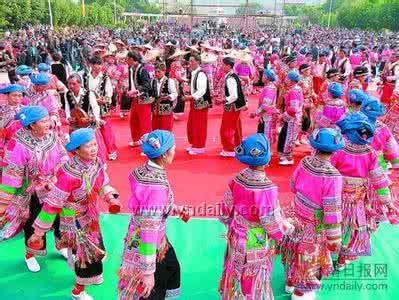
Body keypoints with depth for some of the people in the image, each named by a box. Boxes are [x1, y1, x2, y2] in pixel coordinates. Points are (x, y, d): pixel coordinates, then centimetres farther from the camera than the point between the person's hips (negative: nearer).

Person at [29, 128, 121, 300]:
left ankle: (88, 276, 55)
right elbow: (52, 204, -26)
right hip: (75, 222, -7)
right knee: (88, 256, 4)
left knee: (96, 251, 24)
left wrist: (111, 199, -14)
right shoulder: (69, 175, -33)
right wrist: (38, 232, -19)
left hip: (91, 217, 7)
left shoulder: (97, 163, -12)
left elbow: (104, 185, 6)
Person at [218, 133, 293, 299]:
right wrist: (288, 229, -1)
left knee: (236, 272, 26)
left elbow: (225, 211, -2)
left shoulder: (236, 180, -14)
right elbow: (272, 223, -21)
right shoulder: (267, 189, -31)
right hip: (257, 244, -5)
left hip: (237, 238, 5)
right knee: (255, 279, 19)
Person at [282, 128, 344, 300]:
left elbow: (293, 186, 3)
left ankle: (291, 282, 48)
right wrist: (334, 239, -13)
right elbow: (332, 211, -24)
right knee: (309, 258, 17)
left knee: (296, 252, 26)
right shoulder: (332, 176, -30)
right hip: (315, 226, -5)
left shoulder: (304, 162, -14)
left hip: (297, 218, 5)